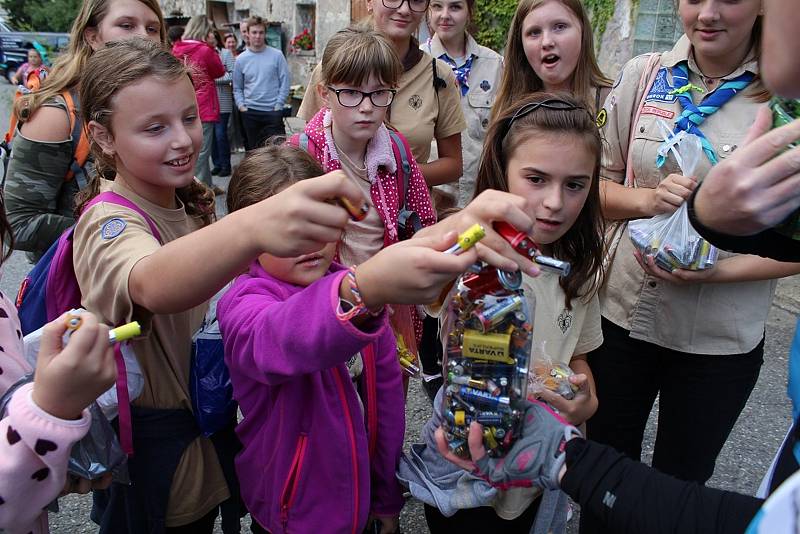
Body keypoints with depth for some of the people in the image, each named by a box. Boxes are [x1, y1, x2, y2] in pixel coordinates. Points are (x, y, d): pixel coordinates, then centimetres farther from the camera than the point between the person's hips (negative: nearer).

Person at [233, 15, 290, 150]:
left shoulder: (277, 55, -1)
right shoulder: (241, 59, 6)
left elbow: (285, 83, -2)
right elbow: (237, 88, 10)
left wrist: (278, 106, -8)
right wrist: (241, 106, -4)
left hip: (273, 112, -2)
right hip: (250, 112, 3)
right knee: (252, 149, 11)